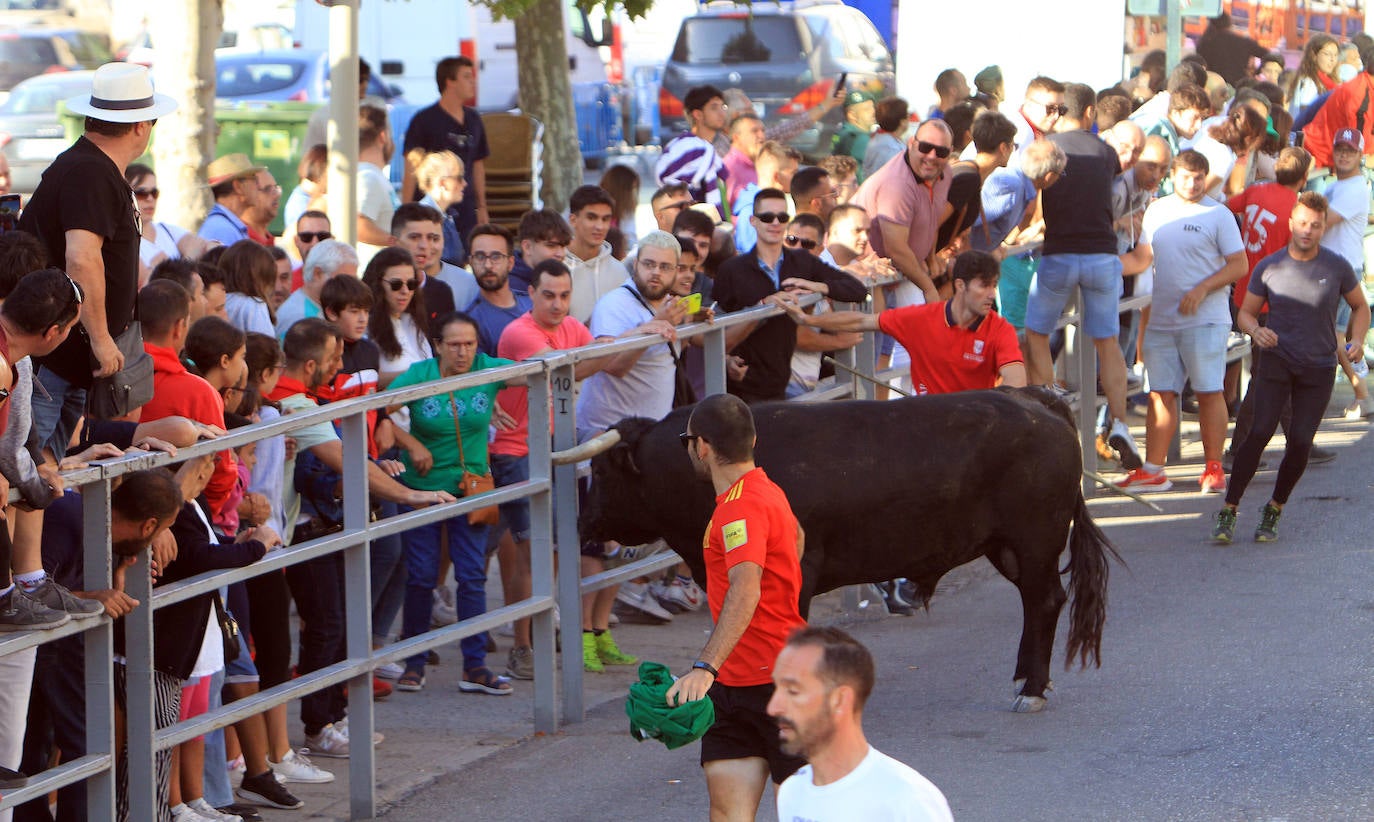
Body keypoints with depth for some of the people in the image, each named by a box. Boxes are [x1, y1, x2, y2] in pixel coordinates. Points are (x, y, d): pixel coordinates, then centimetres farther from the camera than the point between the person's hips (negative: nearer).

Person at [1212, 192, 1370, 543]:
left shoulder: (1337, 267, -2)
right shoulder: (1269, 267, -2)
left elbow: (1360, 307, 12)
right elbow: (1246, 312, 7)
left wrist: (1357, 340, -6)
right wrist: (1255, 330, -16)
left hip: (1318, 369, 1)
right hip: (1277, 360, -1)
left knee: (1300, 442, -7)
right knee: (1260, 431, -16)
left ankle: (1273, 513, 13)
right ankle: (1228, 513, -11)